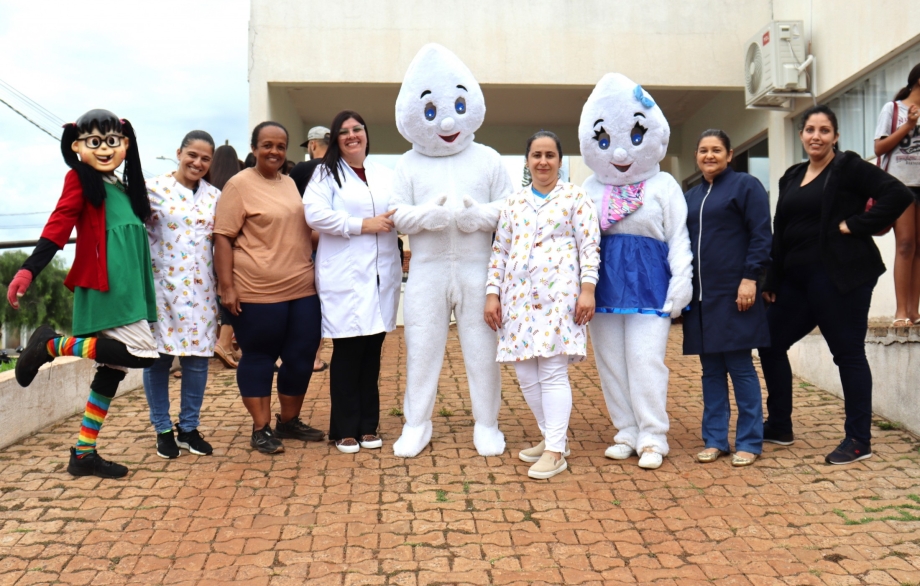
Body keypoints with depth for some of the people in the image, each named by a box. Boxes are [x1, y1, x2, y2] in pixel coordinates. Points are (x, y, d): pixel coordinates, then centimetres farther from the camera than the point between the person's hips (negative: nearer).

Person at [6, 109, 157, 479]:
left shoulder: (123, 188, 17)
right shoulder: (80, 179, -4)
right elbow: (58, 225, -16)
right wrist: (29, 269, -27)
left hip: (125, 288, 8)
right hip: (104, 287, -8)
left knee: (113, 366, 9)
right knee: (142, 354, -16)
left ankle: (84, 454, 16)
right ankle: (52, 345, -3)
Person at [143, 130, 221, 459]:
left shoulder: (215, 197, 9)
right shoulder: (153, 189, -2)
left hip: (201, 289, 3)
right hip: (161, 286, -3)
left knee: (198, 358, 5)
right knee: (158, 357, 4)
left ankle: (188, 428, 19)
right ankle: (163, 430, 18)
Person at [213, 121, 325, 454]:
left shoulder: (291, 183, 15)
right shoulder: (240, 184, -5)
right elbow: (223, 237, -9)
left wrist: (313, 268, 20)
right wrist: (227, 286, -15)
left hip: (302, 290, 7)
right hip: (257, 293, -6)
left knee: (301, 357, 10)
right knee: (259, 357, 5)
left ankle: (289, 421, 27)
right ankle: (261, 429, 17)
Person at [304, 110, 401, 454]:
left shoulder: (384, 174, 16)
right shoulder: (326, 174, 4)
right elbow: (314, 214, -11)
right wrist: (362, 225, -13)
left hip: (382, 275, 4)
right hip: (345, 277, -3)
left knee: (372, 352, 8)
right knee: (347, 352, 0)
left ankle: (367, 426, 18)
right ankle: (345, 430, 11)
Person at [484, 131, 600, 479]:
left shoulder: (575, 197, 5)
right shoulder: (513, 203, 17)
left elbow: (589, 247, -1)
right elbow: (499, 252, 16)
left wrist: (587, 290, -11)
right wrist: (492, 294, 8)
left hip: (558, 293, -5)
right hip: (519, 295, 5)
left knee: (553, 372, -9)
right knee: (526, 374, 5)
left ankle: (555, 451, -3)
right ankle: (550, 437, 22)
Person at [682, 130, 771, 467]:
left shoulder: (745, 186, 0)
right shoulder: (691, 196, 17)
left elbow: (761, 237, -7)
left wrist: (750, 278, -15)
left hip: (732, 294, -6)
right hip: (700, 296, 6)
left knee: (740, 367, -1)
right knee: (711, 369, 9)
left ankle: (749, 442, 8)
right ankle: (715, 439, 16)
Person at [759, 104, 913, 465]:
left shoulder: (849, 167, -4)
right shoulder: (792, 177, 16)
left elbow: (898, 194, -15)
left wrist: (856, 225, -15)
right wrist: (771, 281, 12)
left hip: (839, 277, -8)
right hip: (796, 279, 8)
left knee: (848, 353, -2)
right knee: (770, 343, 10)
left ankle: (859, 441, 9)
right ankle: (779, 426, 24)